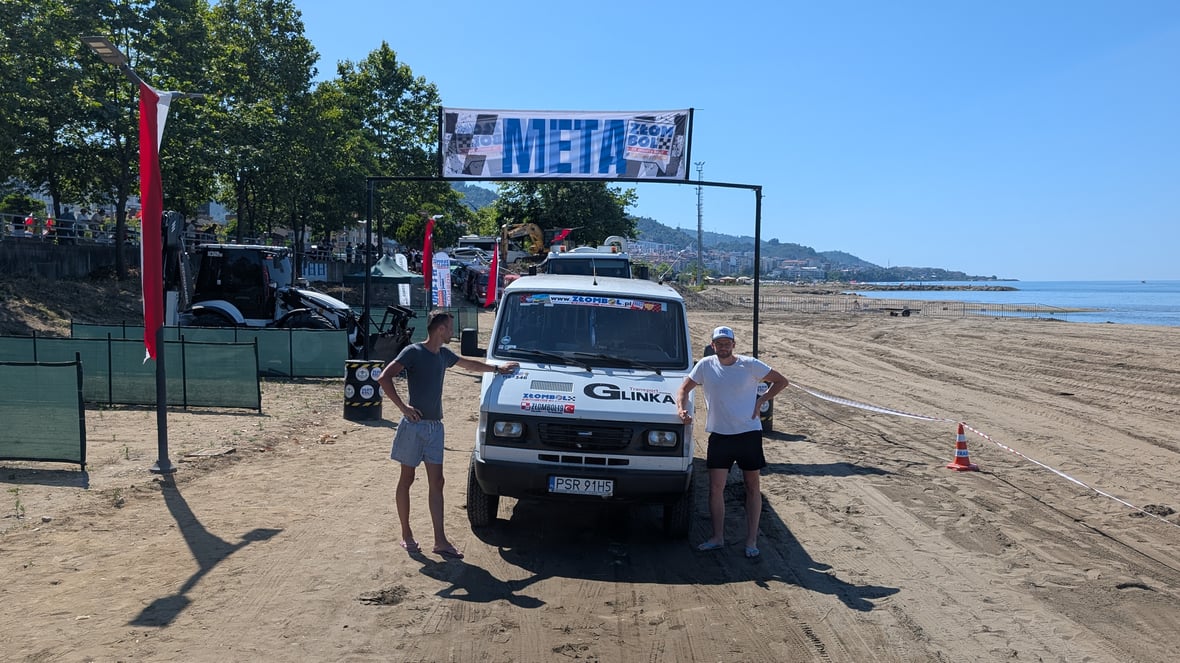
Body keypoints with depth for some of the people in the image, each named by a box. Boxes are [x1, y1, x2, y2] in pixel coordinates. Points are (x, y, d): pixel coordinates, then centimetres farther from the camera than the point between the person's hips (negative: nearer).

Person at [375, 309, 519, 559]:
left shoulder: (444, 354, 12)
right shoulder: (413, 352, -11)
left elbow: (469, 363, 30)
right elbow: (384, 378, -19)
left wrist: (497, 368, 35)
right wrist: (403, 407, -20)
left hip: (435, 426, 7)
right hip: (414, 425, -6)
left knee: (436, 482, 2)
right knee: (407, 479, 6)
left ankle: (440, 540, 2)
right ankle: (406, 535, 16)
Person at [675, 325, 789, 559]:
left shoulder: (750, 365, -5)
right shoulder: (705, 365, 0)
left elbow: (781, 381, 4)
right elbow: (683, 388, 7)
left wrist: (762, 400, -6)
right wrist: (681, 409, -11)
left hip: (749, 433, -1)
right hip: (719, 435, 2)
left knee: (752, 487, 5)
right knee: (715, 488, 1)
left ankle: (751, 541, 13)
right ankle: (718, 538, 13)